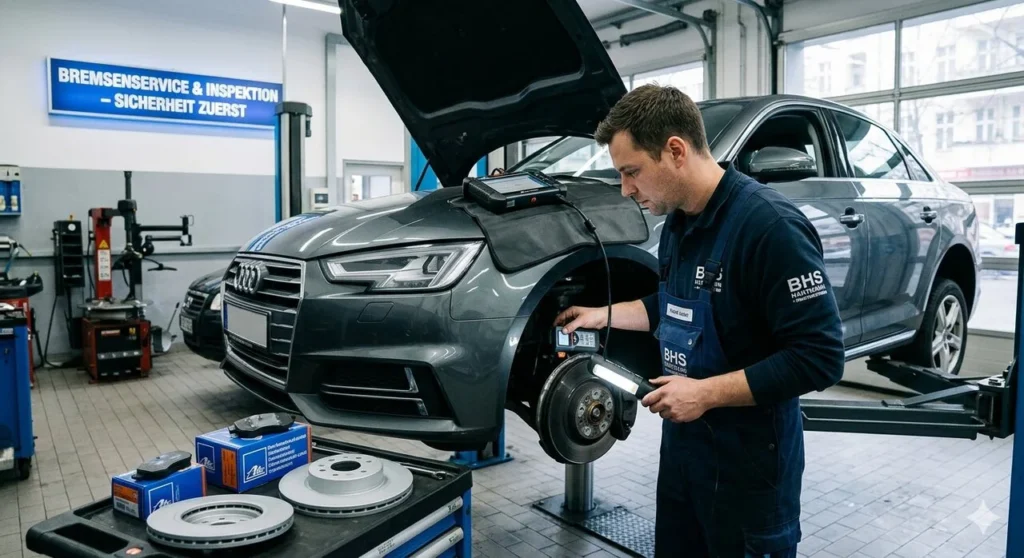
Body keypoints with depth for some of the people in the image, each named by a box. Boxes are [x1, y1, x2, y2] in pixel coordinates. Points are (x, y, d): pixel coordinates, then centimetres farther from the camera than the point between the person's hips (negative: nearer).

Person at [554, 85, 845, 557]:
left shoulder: (769, 225, -25)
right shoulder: (679, 221, 4)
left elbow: (820, 356, -25)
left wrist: (706, 393, -25)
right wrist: (604, 315, 14)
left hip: (749, 456, -8)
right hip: (682, 441, 8)